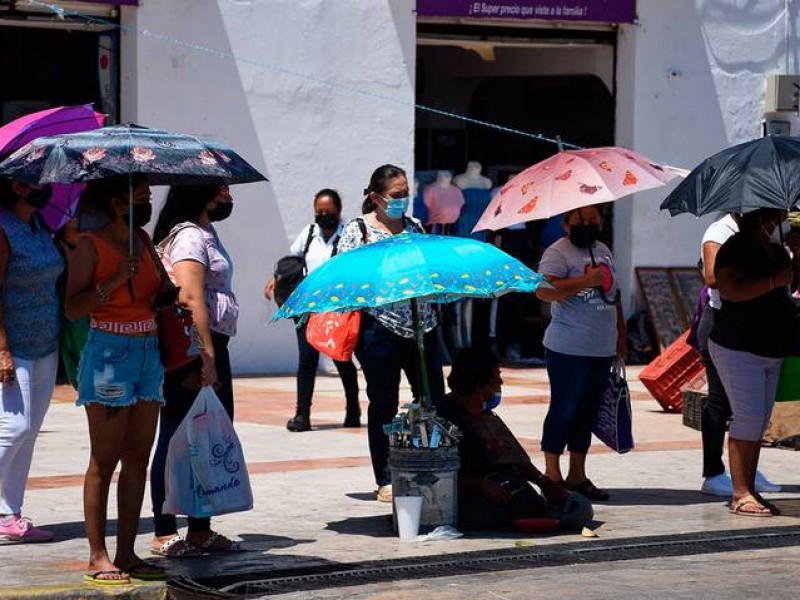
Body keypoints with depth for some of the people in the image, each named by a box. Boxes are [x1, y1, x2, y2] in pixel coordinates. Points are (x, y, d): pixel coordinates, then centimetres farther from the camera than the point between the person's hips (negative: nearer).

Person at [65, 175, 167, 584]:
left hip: (148, 352, 7)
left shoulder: (144, 241, 12)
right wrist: (115, 281, -22)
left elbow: (160, 292, 22)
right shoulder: (91, 246, -7)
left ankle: (126, 553, 11)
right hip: (108, 353, -7)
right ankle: (98, 557, -1)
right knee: (105, 461, -5)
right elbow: (72, 308, -13)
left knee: (138, 458, 6)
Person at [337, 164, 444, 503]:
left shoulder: (414, 227, 14)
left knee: (433, 399, 2)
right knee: (383, 405, 1)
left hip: (421, 325, 5)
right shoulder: (357, 230, 0)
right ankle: (385, 481, 8)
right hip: (379, 326, -5)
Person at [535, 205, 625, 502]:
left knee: (587, 411, 11)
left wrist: (620, 333, 22)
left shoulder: (603, 251, 17)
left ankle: (577, 475, 18)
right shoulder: (558, 252, -9)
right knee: (564, 409, -4)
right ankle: (552, 474, 4)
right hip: (569, 351, -7)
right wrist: (586, 280, -25)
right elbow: (543, 290, -25)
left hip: (601, 349, 8)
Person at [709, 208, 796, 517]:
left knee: (760, 422, 8)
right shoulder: (736, 248, -12)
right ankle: (740, 495, -11)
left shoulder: (777, 251, 14)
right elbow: (730, 289, -26)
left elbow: (793, 287, 25)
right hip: (738, 349, -9)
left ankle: (749, 491, 13)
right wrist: (775, 280, -26)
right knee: (748, 419, -12)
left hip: (770, 351, 9)